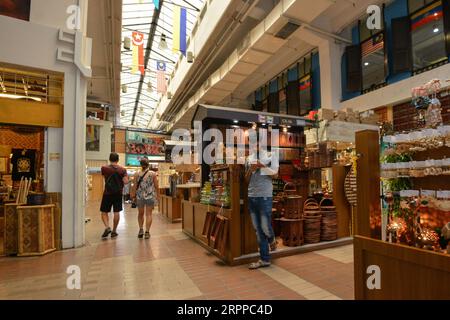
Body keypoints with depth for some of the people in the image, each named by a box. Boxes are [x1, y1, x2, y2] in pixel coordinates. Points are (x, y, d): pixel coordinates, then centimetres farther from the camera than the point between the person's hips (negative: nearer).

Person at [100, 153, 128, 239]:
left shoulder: (104, 168, -6)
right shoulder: (123, 169, -3)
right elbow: (125, 182, -9)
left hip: (108, 193, -1)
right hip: (118, 193, 1)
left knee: (104, 212, 11)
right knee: (116, 212, 7)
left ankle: (107, 227, -8)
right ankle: (114, 231, 13)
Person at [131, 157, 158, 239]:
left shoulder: (137, 174, -2)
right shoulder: (153, 174, -5)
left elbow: (134, 186, 0)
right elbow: (156, 186, -2)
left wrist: (133, 196, 11)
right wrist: (156, 195, 9)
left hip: (140, 196, 2)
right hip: (150, 196, -1)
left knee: (140, 214, 18)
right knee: (149, 214, 4)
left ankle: (141, 230, 15)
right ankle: (147, 232, 2)